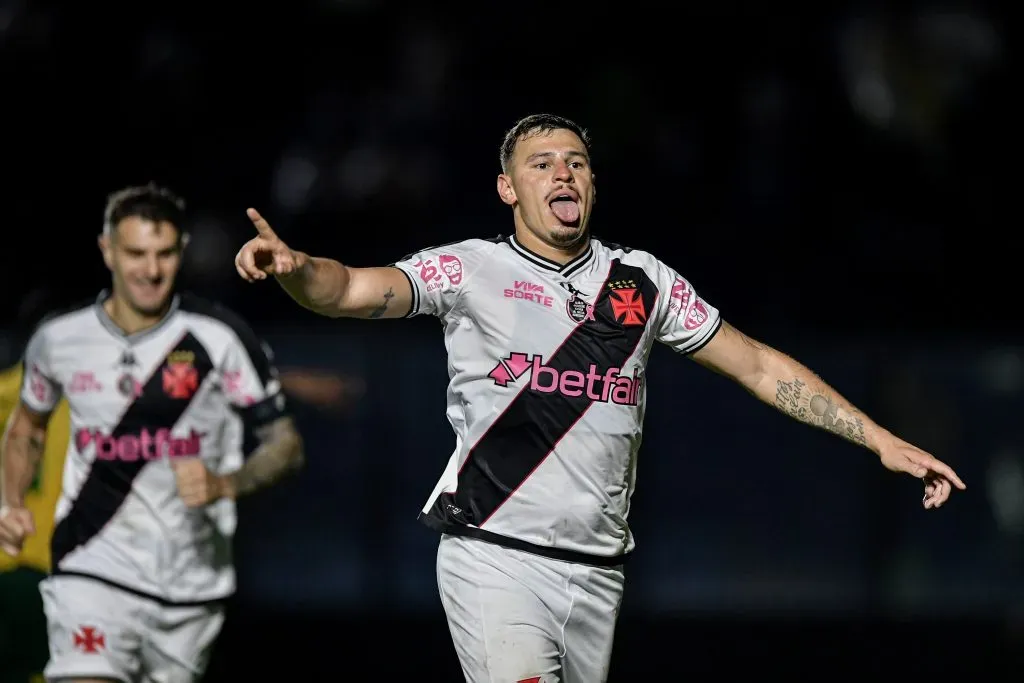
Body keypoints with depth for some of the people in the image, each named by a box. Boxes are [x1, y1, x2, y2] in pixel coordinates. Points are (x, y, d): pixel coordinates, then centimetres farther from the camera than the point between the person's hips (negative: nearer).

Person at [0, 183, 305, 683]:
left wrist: (225, 485, -22)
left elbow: (286, 445, -3)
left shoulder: (218, 337, -7)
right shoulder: (59, 340, 1)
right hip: (94, 568, 0)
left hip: (192, 580, 0)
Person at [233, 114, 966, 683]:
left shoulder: (643, 281, 11)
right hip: (494, 558, -4)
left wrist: (882, 441, 11)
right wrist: (294, 267, -35)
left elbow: (757, 365, 15)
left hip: (596, 568, 4)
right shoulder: (471, 269, 2)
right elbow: (355, 289, -11)